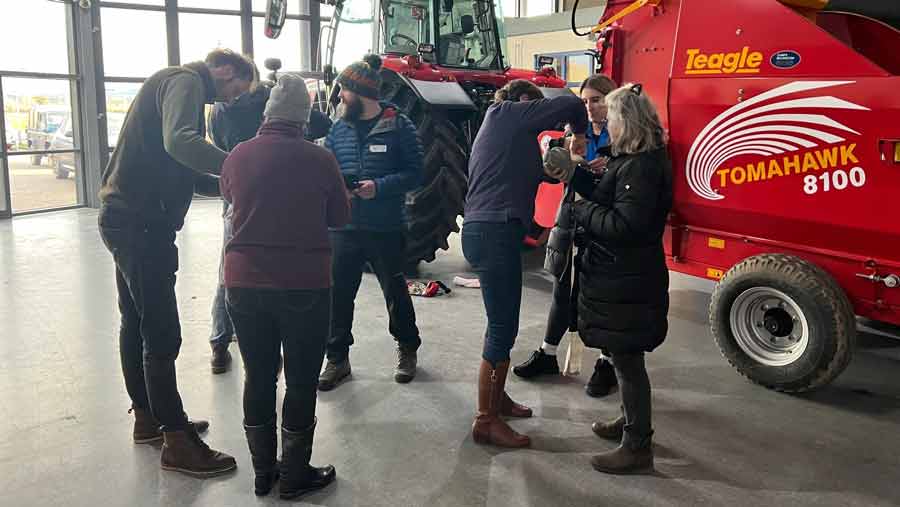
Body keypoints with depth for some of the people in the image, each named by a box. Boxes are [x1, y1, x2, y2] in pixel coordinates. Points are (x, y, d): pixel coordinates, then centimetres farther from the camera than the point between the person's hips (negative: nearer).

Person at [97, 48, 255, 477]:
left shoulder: (171, 84, 21)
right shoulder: (185, 81, -9)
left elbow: (180, 172, 17)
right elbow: (179, 142, -31)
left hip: (126, 217, 11)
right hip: (142, 222, -11)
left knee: (137, 323, 18)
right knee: (162, 336, -6)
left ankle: (147, 418, 32)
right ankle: (177, 442, 3)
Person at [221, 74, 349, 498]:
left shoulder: (237, 156, -1)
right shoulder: (319, 159, -10)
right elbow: (339, 217, 2)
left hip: (244, 283, 4)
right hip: (304, 285, -3)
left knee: (258, 376, 15)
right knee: (301, 380, 9)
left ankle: (263, 472, 26)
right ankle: (295, 475, 20)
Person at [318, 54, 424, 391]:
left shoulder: (399, 126, -6)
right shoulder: (339, 128, 8)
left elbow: (414, 173, -9)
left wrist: (380, 186, -21)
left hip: (385, 229, -3)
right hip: (343, 228, 4)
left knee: (395, 291, 13)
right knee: (338, 294, 4)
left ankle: (407, 349, 34)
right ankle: (337, 359, 20)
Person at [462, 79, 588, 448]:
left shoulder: (494, 122, 26)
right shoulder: (510, 113, 1)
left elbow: (515, 175, 18)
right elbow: (572, 105, -5)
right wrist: (579, 134, 13)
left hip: (483, 231, 10)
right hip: (495, 233, -10)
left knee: (503, 323, 19)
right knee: (502, 328, -5)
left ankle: (496, 398, 34)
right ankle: (485, 421, 3)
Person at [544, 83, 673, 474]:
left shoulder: (642, 167, -21)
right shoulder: (639, 160, 12)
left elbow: (622, 225, -26)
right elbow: (608, 196, 14)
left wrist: (581, 210, -14)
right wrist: (572, 176, 6)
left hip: (627, 281, -10)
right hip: (622, 275, 10)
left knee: (627, 359, 0)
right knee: (624, 357, 22)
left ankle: (637, 447, 12)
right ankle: (631, 422, 39)